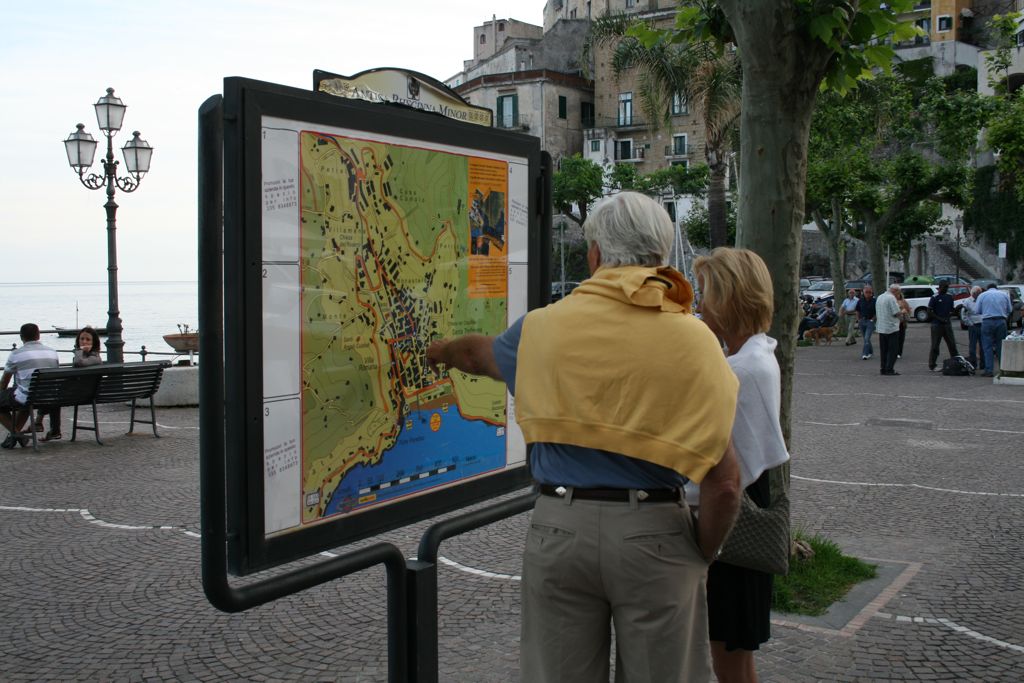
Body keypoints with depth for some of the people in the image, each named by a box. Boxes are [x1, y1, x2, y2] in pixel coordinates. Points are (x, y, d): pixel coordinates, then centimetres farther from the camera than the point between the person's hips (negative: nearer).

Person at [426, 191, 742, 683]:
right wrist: (703, 554, 6)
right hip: (653, 532, -1)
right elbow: (724, 481, -11)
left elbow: (478, 354, 23)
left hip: (560, 528, 2)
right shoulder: (694, 339, -6)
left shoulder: (545, 327, 0)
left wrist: (442, 352, 46)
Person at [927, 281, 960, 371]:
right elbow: (929, 311, -8)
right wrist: (939, 318, -17)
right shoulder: (934, 298, -6)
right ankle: (932, 365, 4)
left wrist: (957, 308, -2)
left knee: (952, 344, 7)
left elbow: (952, 309, 20)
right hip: (937, 325, -5)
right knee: (935, 345, -1)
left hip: (947, 324, 5)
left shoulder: (949, 297, 11)